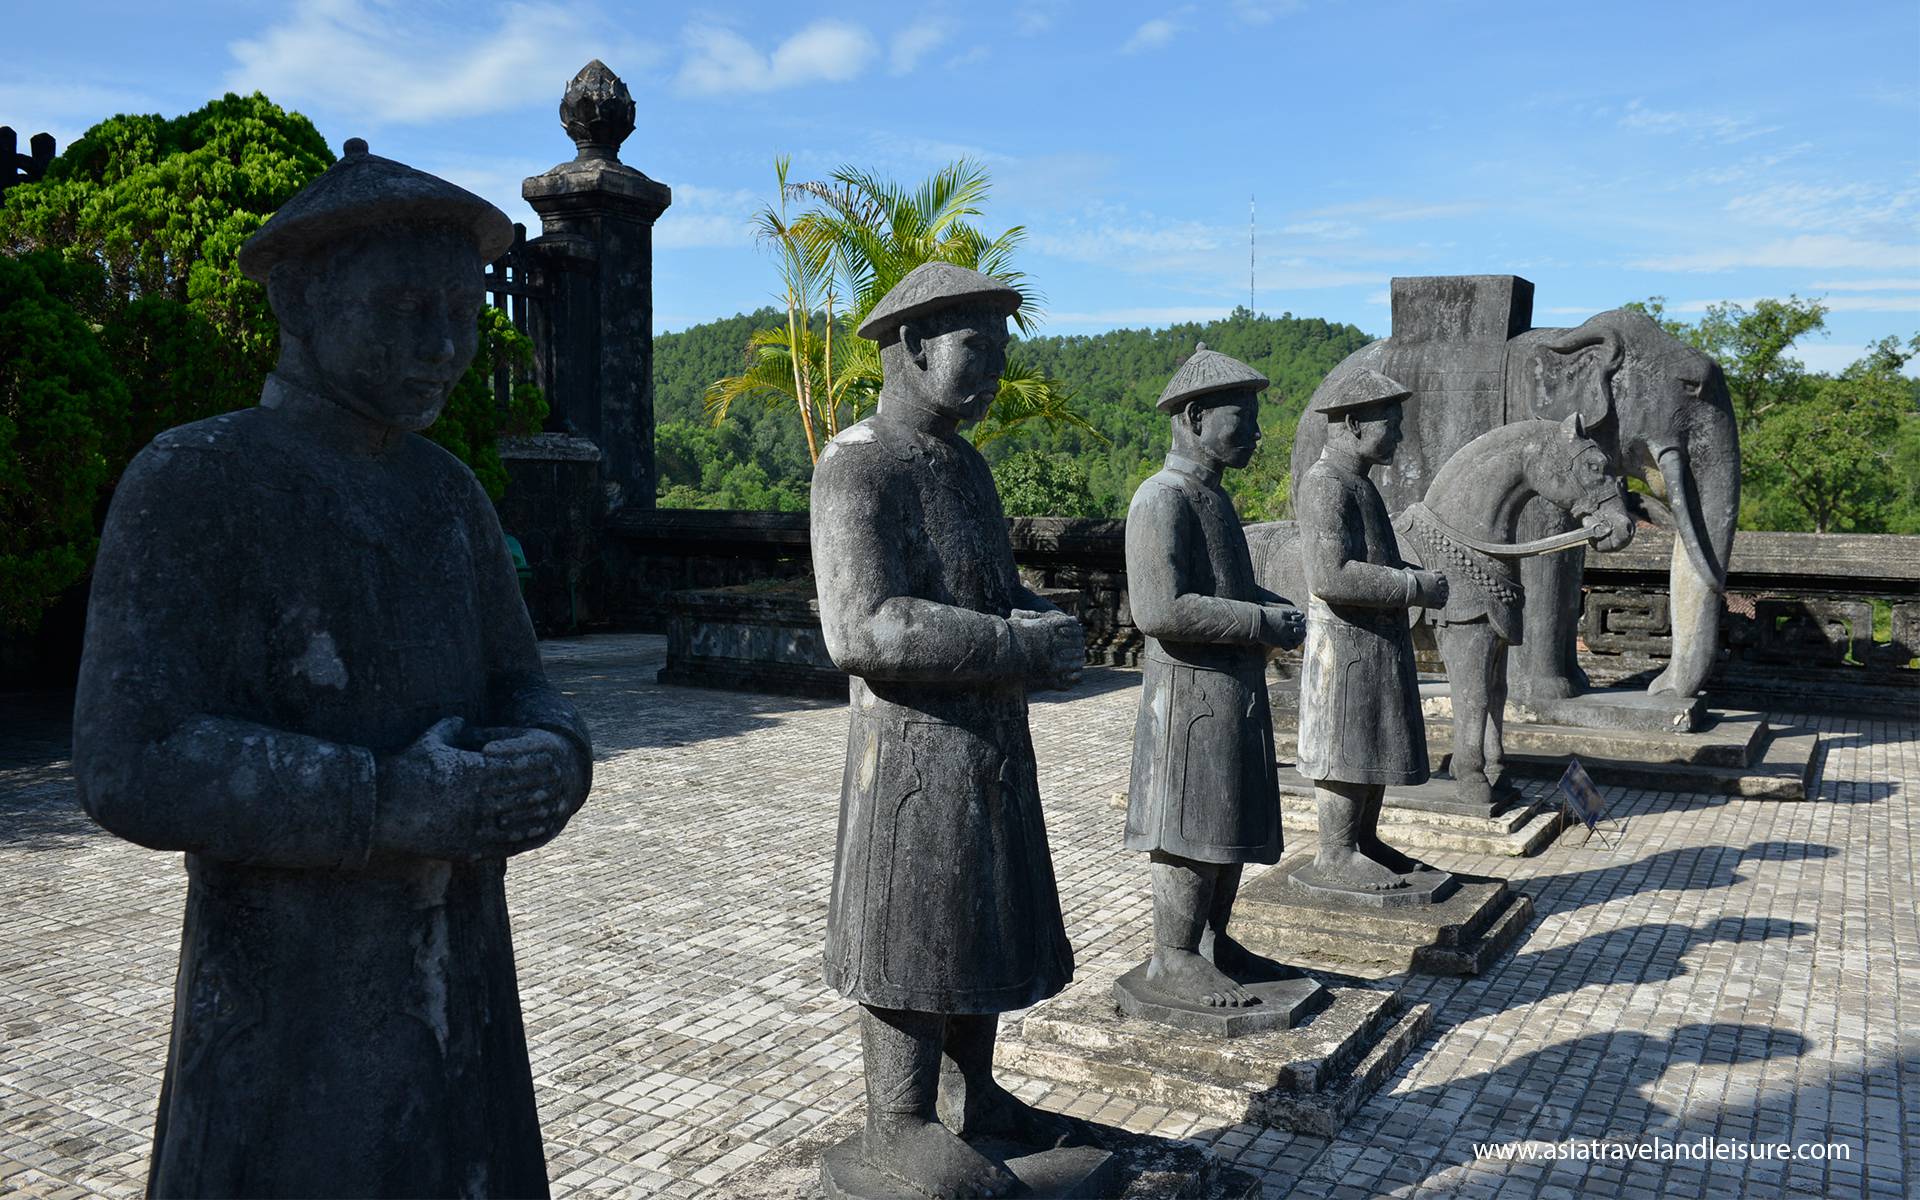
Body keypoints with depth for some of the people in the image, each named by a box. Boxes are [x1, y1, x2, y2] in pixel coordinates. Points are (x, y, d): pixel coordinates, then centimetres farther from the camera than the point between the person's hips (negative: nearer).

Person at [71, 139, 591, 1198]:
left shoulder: (448, 495, 7)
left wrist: (549, 766, -17)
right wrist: (395, 804, -27)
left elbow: (519, 698, 6)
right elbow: (133, 768, -20)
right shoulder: (188, 485, -13)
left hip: (462, 998, 6)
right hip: (287, 1023, -6)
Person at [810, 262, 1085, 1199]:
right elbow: (864, 627, -25)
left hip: (994, 741, 9)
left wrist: (1048, 626, -6)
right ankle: (899, 1124, 17)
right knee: (915, 937, 1)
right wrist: (1023, 649, -23)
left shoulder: (963, 464, 13)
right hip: (914, 743, -9)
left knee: (988, 926, 16)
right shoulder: (857, 467, -15)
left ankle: (970, 1094, 31)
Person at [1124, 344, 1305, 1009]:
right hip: (1191, 690, -10)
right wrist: (1262, 623, -19)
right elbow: (1161, 609, -25)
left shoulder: (1213, 496, 17)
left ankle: (1214, 942, 27)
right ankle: (1172, 958, 9)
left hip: (1237, 690, 10)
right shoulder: (1162, 500, -15)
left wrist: (1283, 608, 9)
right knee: (1193, 827, -3)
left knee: (1235, 826, 15)